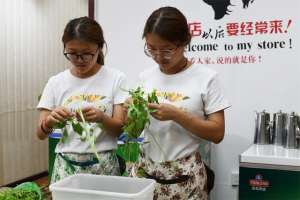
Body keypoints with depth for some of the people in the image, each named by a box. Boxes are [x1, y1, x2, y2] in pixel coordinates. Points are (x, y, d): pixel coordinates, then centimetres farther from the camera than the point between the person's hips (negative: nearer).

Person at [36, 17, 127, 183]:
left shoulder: (116, 79, -5)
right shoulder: (56, 82, 1)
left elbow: (120, 129, -7)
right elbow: (41, 134, 1)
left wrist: (101, 118, -28)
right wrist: (50, 121, -22)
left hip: (103, 165, -1)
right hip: (66, 165, 2)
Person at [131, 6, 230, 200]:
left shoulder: (206, 77, -9)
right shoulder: (145, 77, 3)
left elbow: (217, 133, -11)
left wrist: (176, 114, -20)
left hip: (184, 176, -3)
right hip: (144, 169, 4)